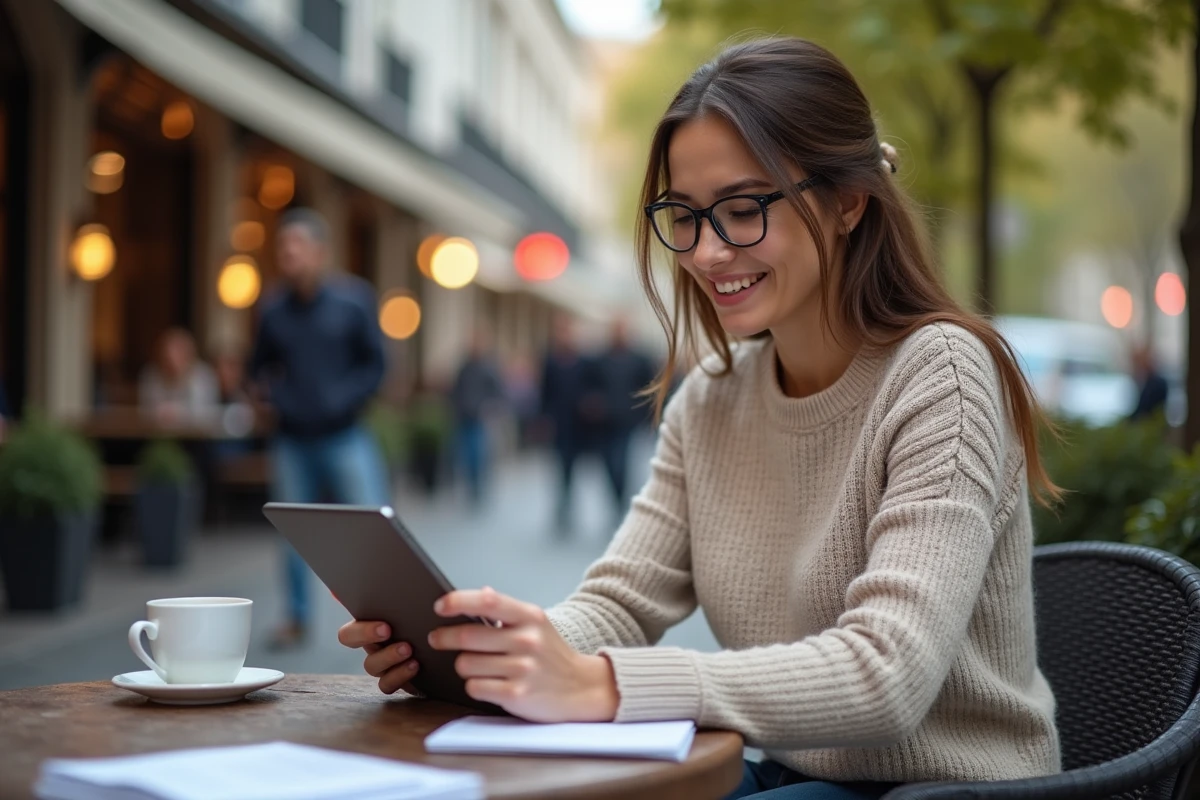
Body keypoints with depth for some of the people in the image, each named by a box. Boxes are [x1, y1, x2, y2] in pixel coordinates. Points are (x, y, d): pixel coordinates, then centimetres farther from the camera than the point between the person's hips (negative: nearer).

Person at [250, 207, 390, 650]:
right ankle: (297, 617, 21)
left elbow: (375, 363, -1)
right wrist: (277, 394, -4)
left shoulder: (353, 299, -6)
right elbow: (260, 365, 14)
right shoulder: (273, 308, 2)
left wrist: (343, 398, -14)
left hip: (344, 436, -3)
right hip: (292, 439, 3)